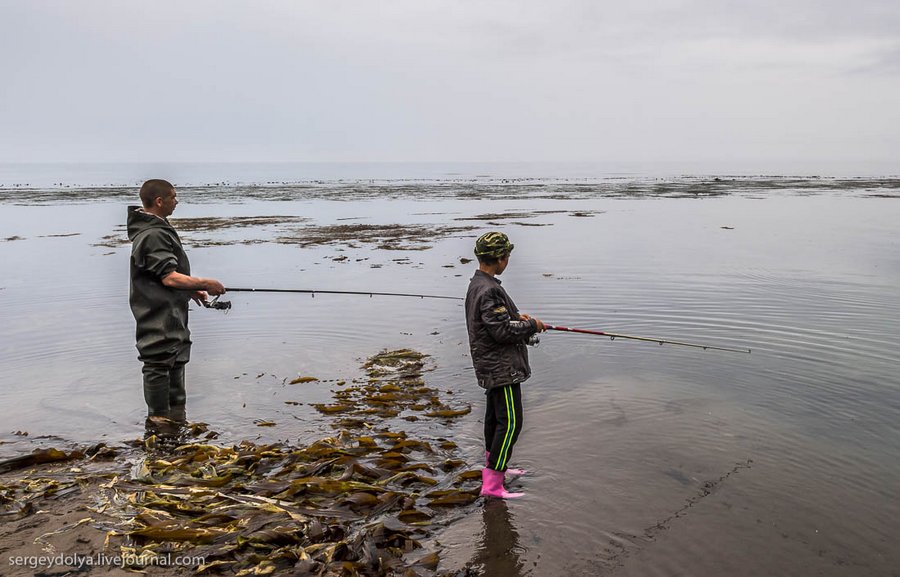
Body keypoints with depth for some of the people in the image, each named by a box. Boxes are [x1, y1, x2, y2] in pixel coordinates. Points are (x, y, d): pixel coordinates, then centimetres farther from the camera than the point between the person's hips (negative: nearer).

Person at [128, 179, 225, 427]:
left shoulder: (157, 229, 14)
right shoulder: (153, 235, -20)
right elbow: (169, 278, -26)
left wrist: (191, 290, 19)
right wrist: (205, 284, -19)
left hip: (170, 314, 11)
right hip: (159, 316, -11)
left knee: (176, 360, 19)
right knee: (159, 363, -3)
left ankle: (177, 415, 31)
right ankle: (159, 420, 6)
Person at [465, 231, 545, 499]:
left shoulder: (477, 284, 9)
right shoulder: (489, 290, -24)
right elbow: (501, 330, -25)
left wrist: (516, 316, 7)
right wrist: (532, 325, -11)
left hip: (491, 364, 11)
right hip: (501, 366, -11)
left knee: (495, 415, 23)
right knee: (510, 422, -8)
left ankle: (493, 464, 40)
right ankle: (492, 483, -6)